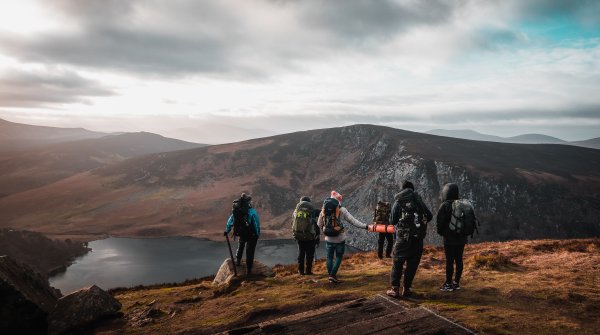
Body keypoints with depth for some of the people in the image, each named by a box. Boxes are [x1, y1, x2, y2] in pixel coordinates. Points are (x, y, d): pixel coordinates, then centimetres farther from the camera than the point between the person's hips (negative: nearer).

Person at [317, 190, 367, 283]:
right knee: (338, 257, 11)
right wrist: (366, 226, -12)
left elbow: (319, 224, 7)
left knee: (329, 257, 16)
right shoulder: (342, 210, -13)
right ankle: (333, 275, 1)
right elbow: (353, 221, -15)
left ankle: (330, 275, 23)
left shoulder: (323, 210, -1)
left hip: (328, 239, 3)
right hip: (339, 239, -3)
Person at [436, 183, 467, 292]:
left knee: (449, 261, -2)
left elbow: (439, 221, -13)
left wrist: (440, 231, 4)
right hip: (461, 238, 7)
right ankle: (456, 283, 17)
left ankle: (448, 284, 3)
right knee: (459, 260, 10)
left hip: (449, 238, -6)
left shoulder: (445, 205, -12)